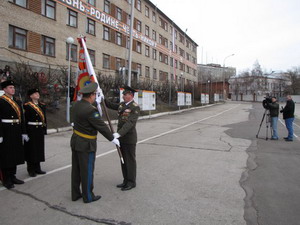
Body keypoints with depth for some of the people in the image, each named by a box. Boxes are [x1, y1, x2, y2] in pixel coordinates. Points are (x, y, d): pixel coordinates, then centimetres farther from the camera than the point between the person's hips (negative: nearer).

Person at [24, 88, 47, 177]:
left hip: (40, 131, 6)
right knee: (31, 149, 1)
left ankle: (37, 168, 23)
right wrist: (25, 132, -15)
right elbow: (25, 119, -10)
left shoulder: (42, 105, 12)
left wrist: (45, 130, 8)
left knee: (39, 149, 11)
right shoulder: (27, 106, -6)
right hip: (31, 131, -6)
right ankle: (31, 170, 12)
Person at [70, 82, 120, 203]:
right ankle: (88, 196, 20)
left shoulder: (76, 104, 1)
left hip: (75, 141, 9)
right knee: (87, 170, 5)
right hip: (86, 144, -9)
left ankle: (75, 194, 30)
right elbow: (101, 126, -19)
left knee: (76, 169, 17)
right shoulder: (90, 110, -25)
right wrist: (113, 139, -8)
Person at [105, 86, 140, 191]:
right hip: (121, 137, 8)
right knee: (123, 159, 14)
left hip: (129, 138, -8)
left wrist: (119, 133, -36)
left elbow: (130, 123, -28)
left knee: (130, 160, 3)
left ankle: (131, 182, 17)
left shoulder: (135, 107, -18)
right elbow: (111, 105, 21)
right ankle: (126, 180, 27)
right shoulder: (122, 104, 8)